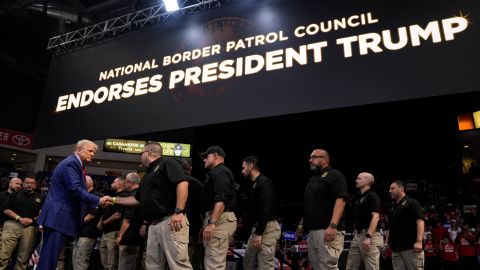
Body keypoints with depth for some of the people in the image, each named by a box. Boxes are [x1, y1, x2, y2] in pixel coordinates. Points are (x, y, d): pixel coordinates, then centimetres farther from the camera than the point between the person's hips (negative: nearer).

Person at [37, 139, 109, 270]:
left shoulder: (75, 164, 19)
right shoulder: (71, 163, -13)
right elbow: (75, 189, -23)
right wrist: (98, 201, -24)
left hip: (59, 216, 10)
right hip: (58, 216, -10)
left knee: (50, 255, 13)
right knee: (50, 256, -8)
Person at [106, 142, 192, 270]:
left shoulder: (167, 163, -2)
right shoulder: (148, 174, 26)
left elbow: (182, 183, -17)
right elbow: (137, 199, 34)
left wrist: (179, 212, -24)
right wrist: (114, 200, 35)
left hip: (171, 221, -10)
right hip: (153, 225, 10)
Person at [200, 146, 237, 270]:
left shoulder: (220, 172, -9)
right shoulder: (217, 172, 24)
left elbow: (221, 200, -22)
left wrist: (211, 222, -27)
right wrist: (207, 222, 26)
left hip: (220, 219, -11)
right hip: (219, 219, 11)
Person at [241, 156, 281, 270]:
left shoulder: (264, 183, -13)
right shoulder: (256, 184, 19)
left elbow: (266, 210, -22)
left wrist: (258, 234, -22)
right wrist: (256, 232, 19)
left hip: (267, 228, -10)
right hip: (258, 228, 10)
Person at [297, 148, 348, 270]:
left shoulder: (334, 175, -5)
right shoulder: (312, 179, 22)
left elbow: (340, 200, -17)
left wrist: (333, 226, -26)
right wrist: (302, 223, 23)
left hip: (327, 229, -9)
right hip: (312, 230, 9)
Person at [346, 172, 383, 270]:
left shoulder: (372, 196, -7)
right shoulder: (360, 198, 20)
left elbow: (376, 217, -17)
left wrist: (368, 236, -25)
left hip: (370, 235, -9)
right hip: (358, 235, 9)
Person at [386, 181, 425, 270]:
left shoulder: (411, 202, -1)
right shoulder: (392, 207, 19)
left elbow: (420, 221, -12)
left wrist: (419, 241, -22)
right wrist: (387, 242, 15)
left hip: (411, 246, -7)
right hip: (396, 248, 7)